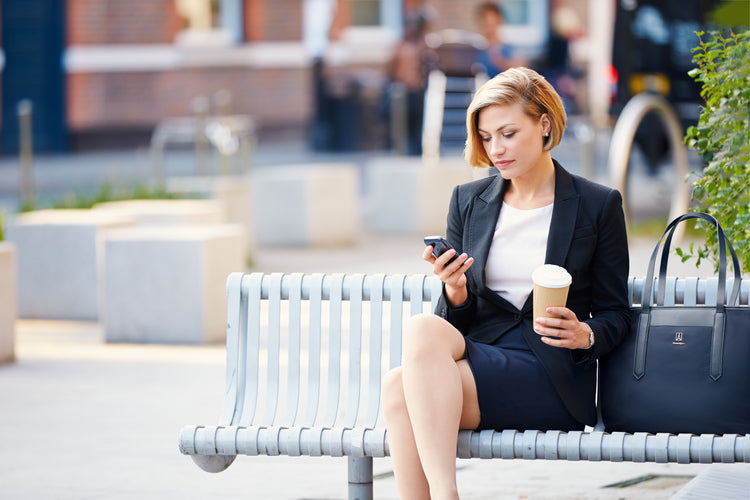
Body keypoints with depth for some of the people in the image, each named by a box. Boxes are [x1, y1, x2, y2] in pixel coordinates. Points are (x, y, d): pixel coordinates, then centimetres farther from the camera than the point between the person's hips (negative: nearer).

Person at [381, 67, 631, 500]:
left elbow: (615, 314, 9)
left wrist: (585, 335, -13)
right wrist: (455, 293, -7)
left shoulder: (598, 205, 6)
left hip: (553, 382, -4)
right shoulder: (468, 201, 16)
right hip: (478, 355, 4)